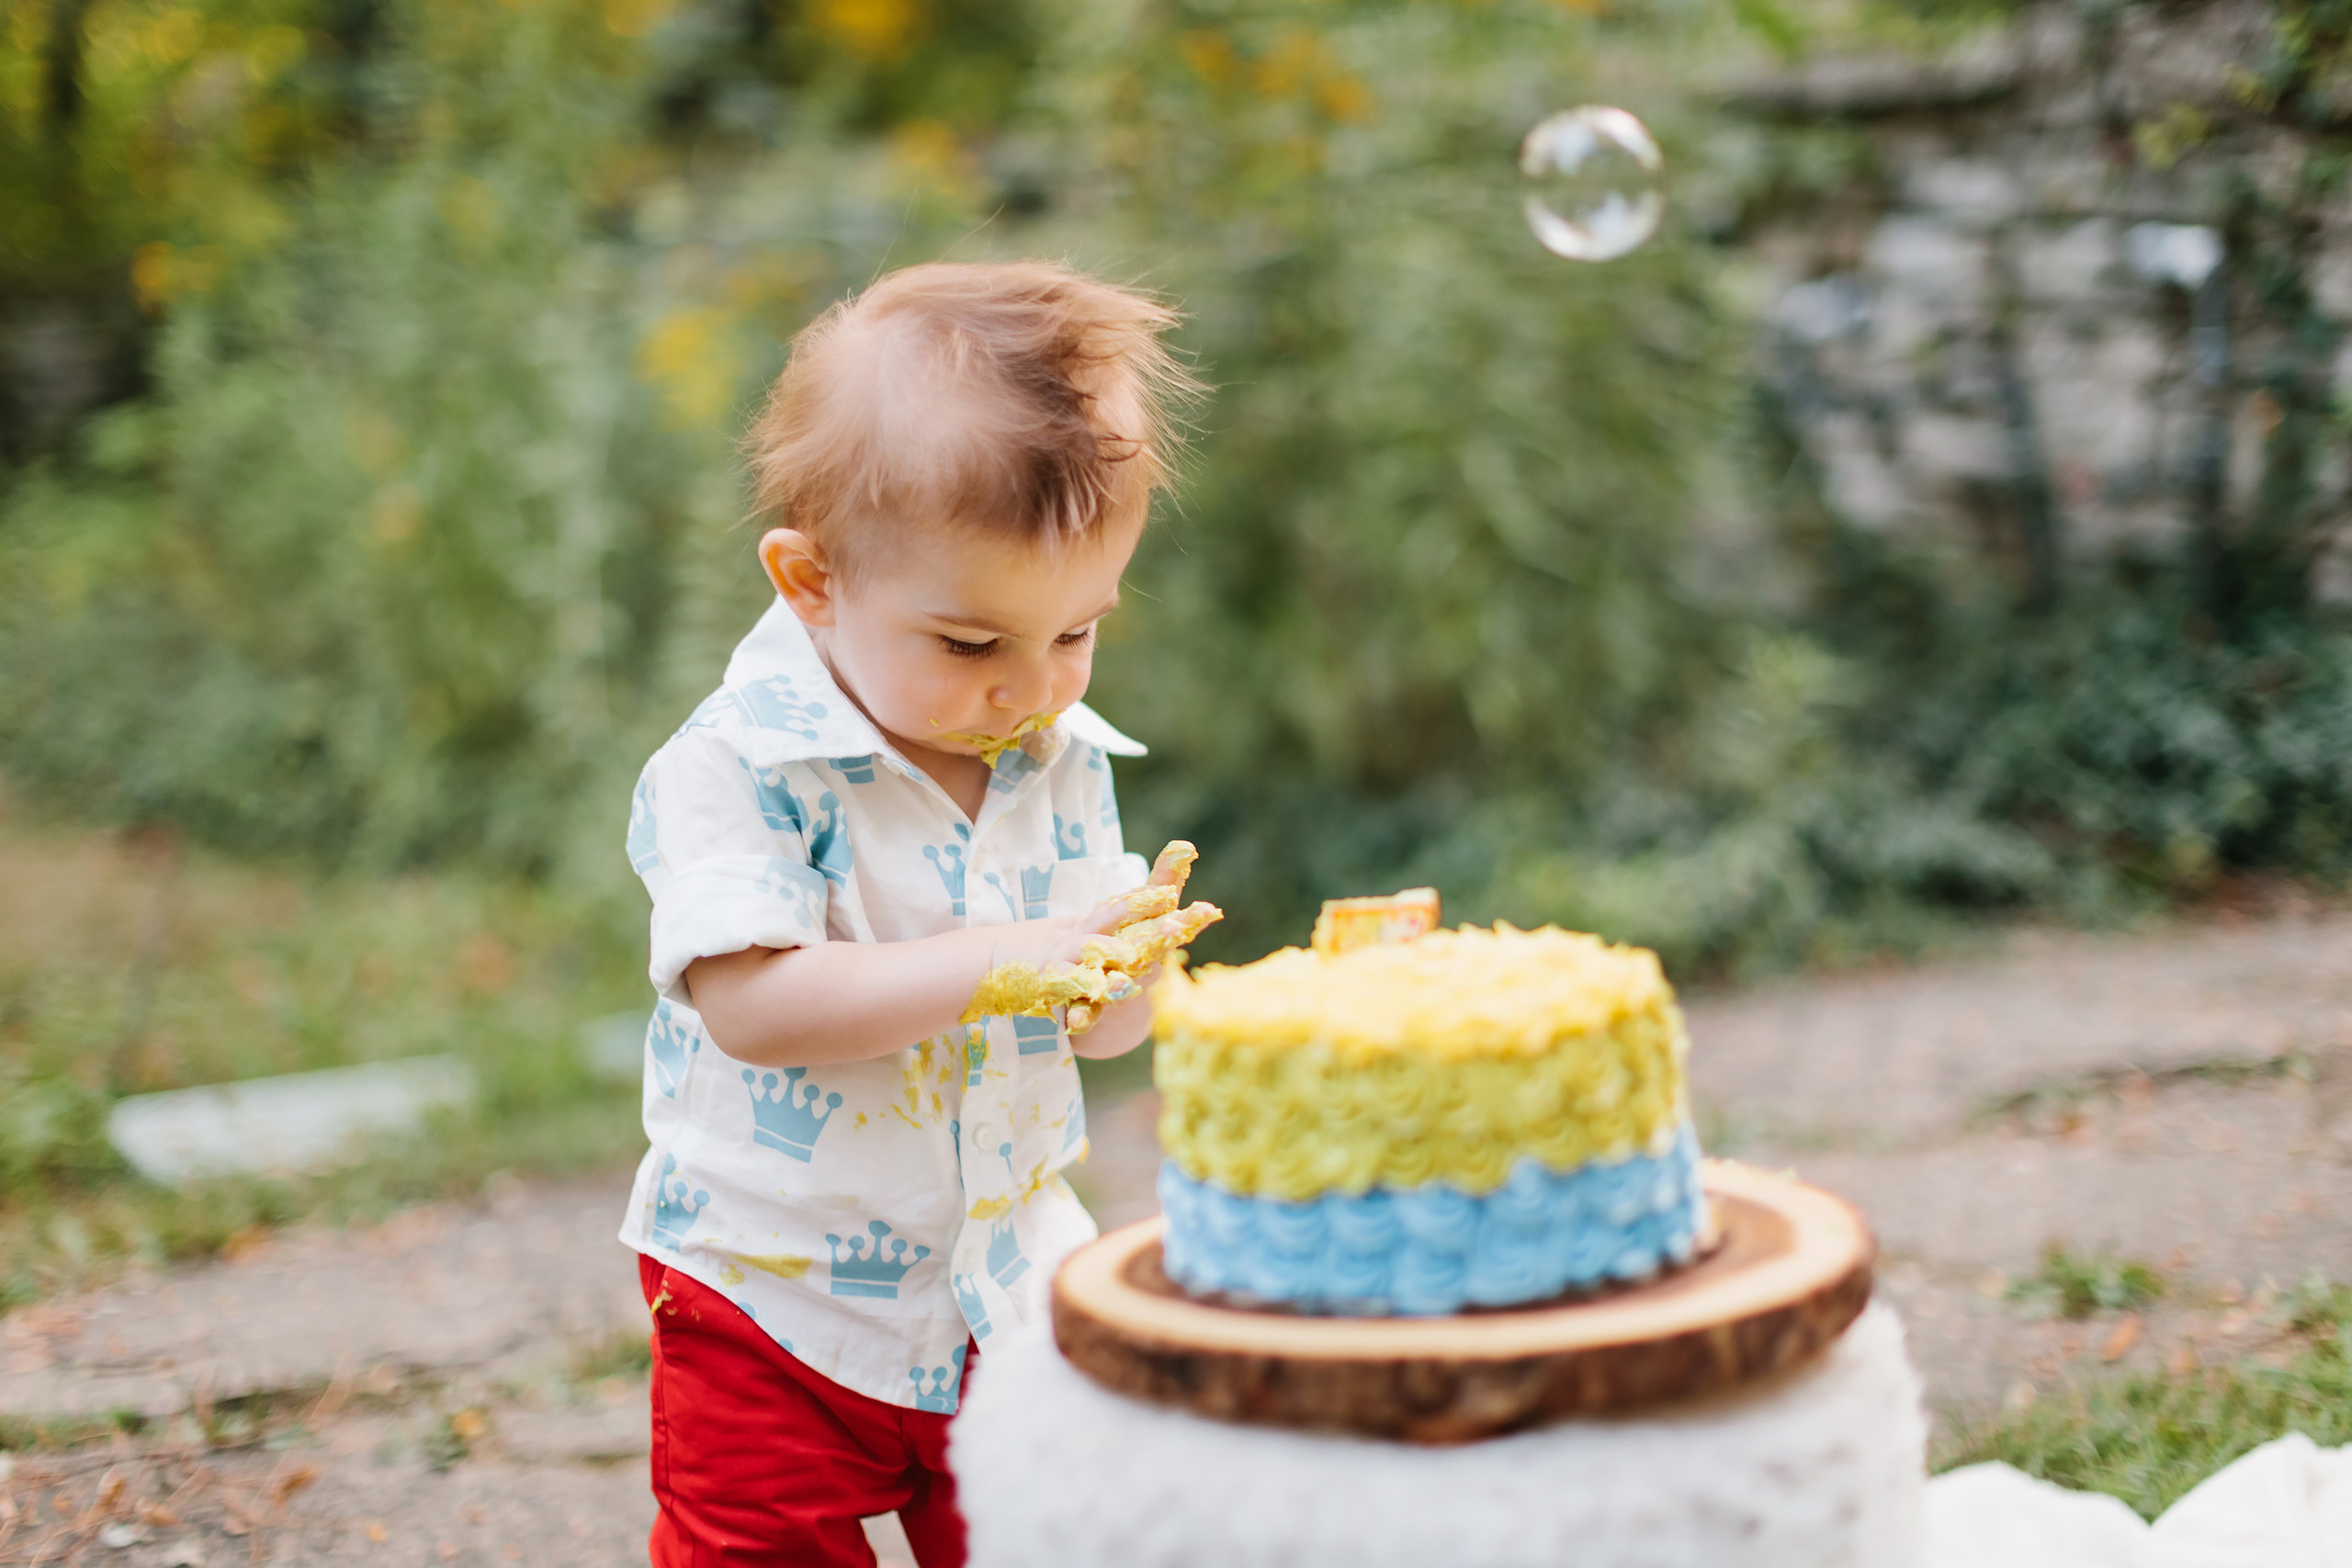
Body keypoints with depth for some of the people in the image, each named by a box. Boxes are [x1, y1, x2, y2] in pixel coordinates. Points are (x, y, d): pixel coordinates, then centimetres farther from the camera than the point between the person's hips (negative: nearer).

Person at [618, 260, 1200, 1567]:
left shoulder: (1065, 760, 0)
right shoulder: (736, 768, -18)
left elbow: (1099, 1026, 5)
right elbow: (751, 1006, -29)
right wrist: (997, 962, -32)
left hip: (1012, 1293, 4)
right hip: (783, 1311, -4)